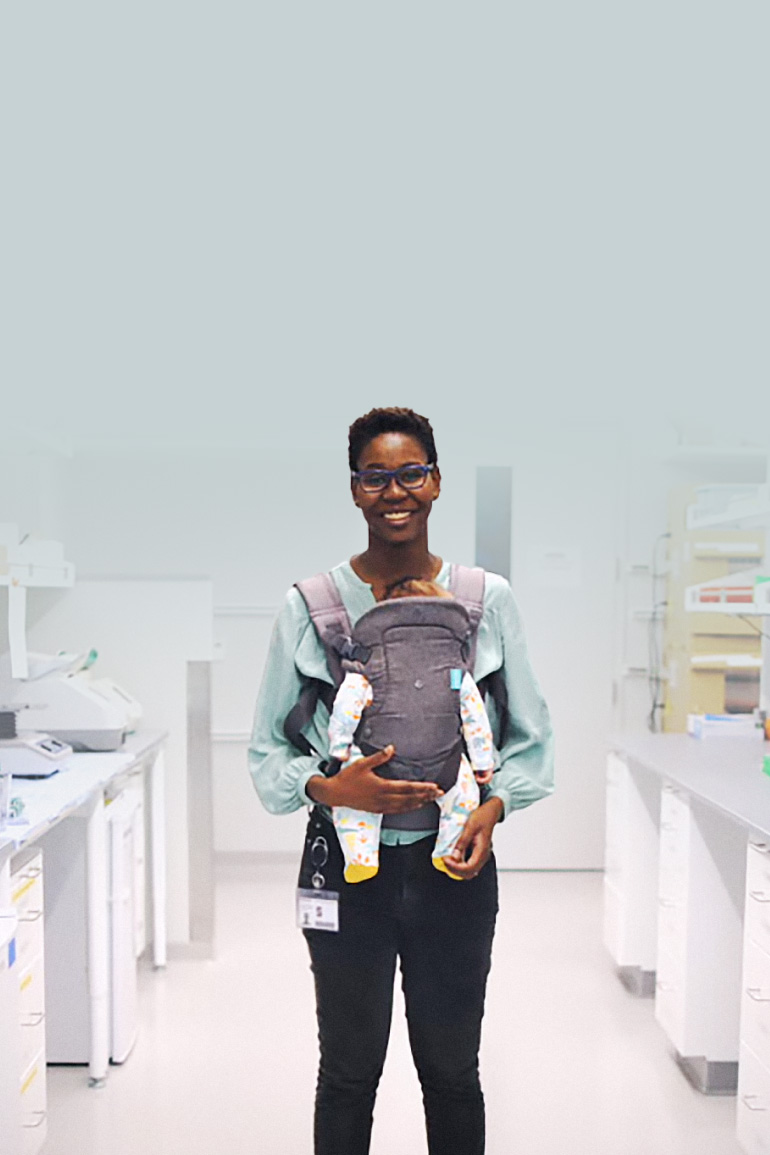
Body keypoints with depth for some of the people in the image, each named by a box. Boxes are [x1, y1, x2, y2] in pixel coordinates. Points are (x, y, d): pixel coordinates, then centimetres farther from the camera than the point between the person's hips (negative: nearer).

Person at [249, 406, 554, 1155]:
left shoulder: (487, 598, 0)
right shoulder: (310, 604, -4)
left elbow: (531, 739, 5)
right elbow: (267, 748, 0)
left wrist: (494, 805, -12)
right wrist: (330, 789, -18)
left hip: (454, 866, 1)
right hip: (346, 864, -1)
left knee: (452, 1070, 17)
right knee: (348, 1072, 15)